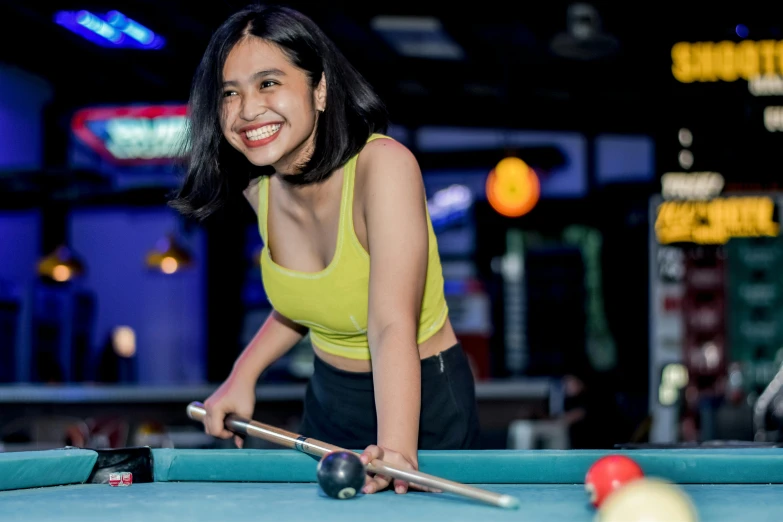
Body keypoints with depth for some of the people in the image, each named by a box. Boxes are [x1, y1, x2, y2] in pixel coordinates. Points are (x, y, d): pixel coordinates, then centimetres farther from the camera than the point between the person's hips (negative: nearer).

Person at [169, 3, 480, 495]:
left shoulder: (384, 164, -27)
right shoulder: (258, 186, -8)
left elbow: (392, 326, -38)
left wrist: (397, 450, -52)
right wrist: (244, 375, -2)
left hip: (423, 403, -6)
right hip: (328, 402, 6)